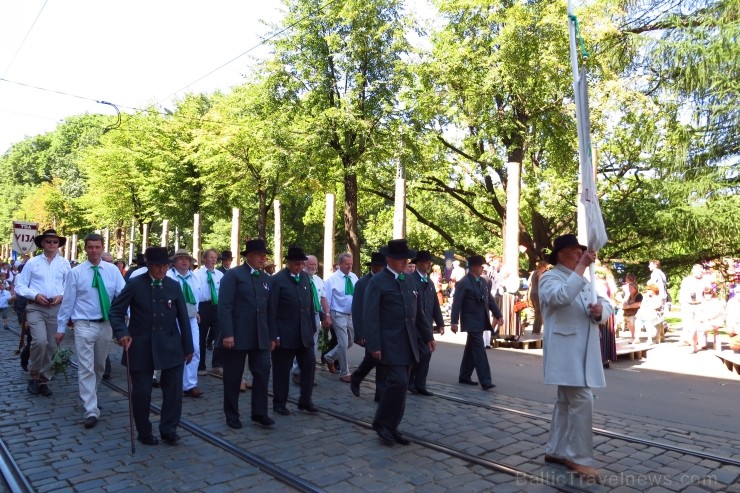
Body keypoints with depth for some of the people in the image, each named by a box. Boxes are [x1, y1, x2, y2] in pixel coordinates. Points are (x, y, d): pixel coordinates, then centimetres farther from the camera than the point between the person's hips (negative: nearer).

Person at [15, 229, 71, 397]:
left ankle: (43, 380, 23)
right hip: (36, 307, -2)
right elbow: (20, 286, 3)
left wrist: (62, 296, -11)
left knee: (51, 346, 8)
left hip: (56, 308, 2)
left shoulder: (64, 263, 5)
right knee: (40, 341, -21)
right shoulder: (32, 262, 3)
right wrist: (35, 295, -13)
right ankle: (34, 376, 1)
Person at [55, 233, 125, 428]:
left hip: (106, 325, 3)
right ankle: (91, 411, -1)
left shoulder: (113, 270, -1)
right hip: (84, 326, -2)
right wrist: (61, 327, 2)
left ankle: (88, 395, 41)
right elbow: (68, 301, 0)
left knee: (100, 367, 18)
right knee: (86, 368, -6)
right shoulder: (75, 272, -3)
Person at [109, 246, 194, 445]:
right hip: (141, 347, -2)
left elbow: (183, 317, 6)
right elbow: (116, 311, -3)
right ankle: (144, 433, 24)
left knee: (174, 389, 1)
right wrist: (122, 333, -22)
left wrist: (188, 347, 6)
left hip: (170, 347, 2)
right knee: (141, 392, 5)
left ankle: (168, 429, 18)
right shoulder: (134, 285, -4)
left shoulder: (174, 286, 4)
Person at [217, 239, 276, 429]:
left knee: (262, 373, 2)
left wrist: (272, 336, 11)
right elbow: (224, 306, -12)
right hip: (236, 335, -5)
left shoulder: (266, 278, 14)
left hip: (260, 337, 5)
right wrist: (227, 333, -19)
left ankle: (259, 412, 15)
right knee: (233, 376, 6)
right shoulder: (233, 275, -4)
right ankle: (232, 415, 20)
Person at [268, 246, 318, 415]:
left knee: (309, 366, 7)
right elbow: (271, 310, -12)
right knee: (282, 370, 7)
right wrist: (274, 335, -14)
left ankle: (305, 401, 21)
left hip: (304, 333, 5)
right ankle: (279, 403, 22)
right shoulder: (277, 280, -11)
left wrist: (312, 327, 9)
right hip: (285, 334, -5)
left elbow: (310, 304, 11)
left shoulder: (305, 277, 7)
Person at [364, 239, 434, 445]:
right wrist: (374, 345, -18)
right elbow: (370, 316, -13)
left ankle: (392, 427, 20)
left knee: (401, 385, 9)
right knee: (397, 382, -13)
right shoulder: (377, 281, -8)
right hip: (389, 343, -7)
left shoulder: (409, 281, 14)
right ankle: (382, 423, 6)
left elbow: (418, 312, 19)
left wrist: (428, 336, 15)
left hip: (408, 343, 7)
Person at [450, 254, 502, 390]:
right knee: (479, 350, -10)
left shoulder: (483, 281, 11)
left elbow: (490, 299, 15)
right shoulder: (463, 283, -12)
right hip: (472, 322, -8)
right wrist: (454, 322, -20)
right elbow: (456, 303, -15)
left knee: (471, 349, 15)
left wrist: (498, 315, 8)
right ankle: (485, 381, -8)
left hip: (481, 321, 8)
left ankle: (464, 376, 25)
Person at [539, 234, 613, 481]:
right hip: (565, 350, -8)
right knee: (582, 400, -12)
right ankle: (579, 458, -1)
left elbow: (607, 304, 11)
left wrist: (600, 309, -13)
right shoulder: (550, 278, -6)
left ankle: (555, 449, 24)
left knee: (567, 401, 14)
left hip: (584, 350, 9)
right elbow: (562, 297, -29)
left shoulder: (584, 280, 20)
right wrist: (581, 266, -25)